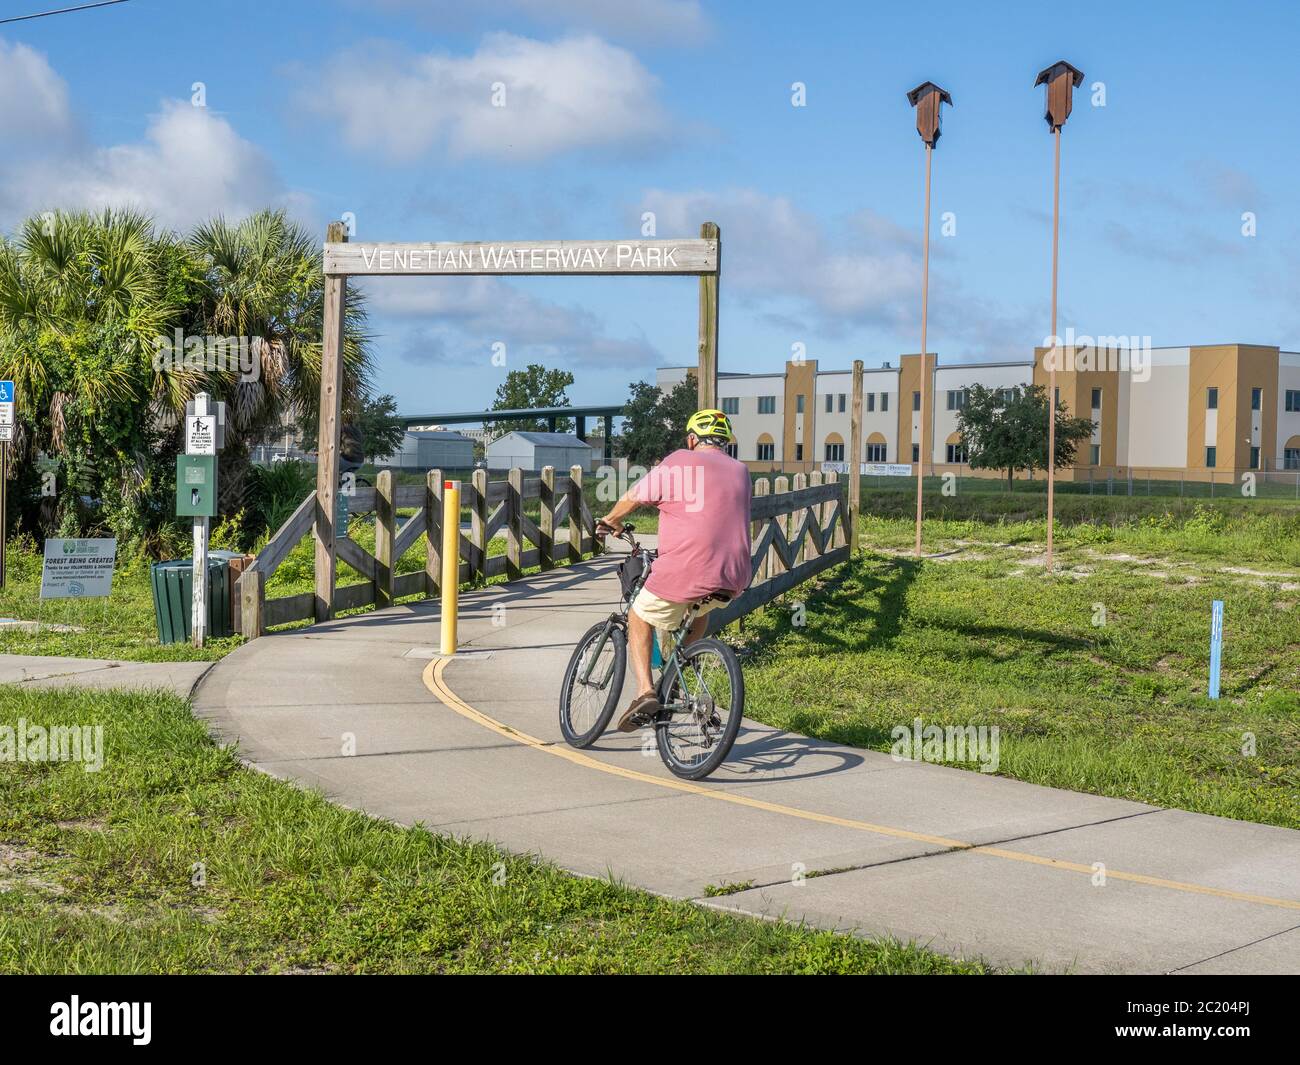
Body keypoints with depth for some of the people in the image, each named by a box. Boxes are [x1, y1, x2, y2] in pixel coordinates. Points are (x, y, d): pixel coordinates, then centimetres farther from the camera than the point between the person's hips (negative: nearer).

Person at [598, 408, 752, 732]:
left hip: (683, 573, -5)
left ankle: (645, 690, 1)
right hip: (733, 579, 5)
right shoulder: (741, 472, 16)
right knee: (701, 608, 38)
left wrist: (612, 520, 29)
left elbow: (632, 498, 9)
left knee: (640, 618, 19)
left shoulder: (679, 463, 2)